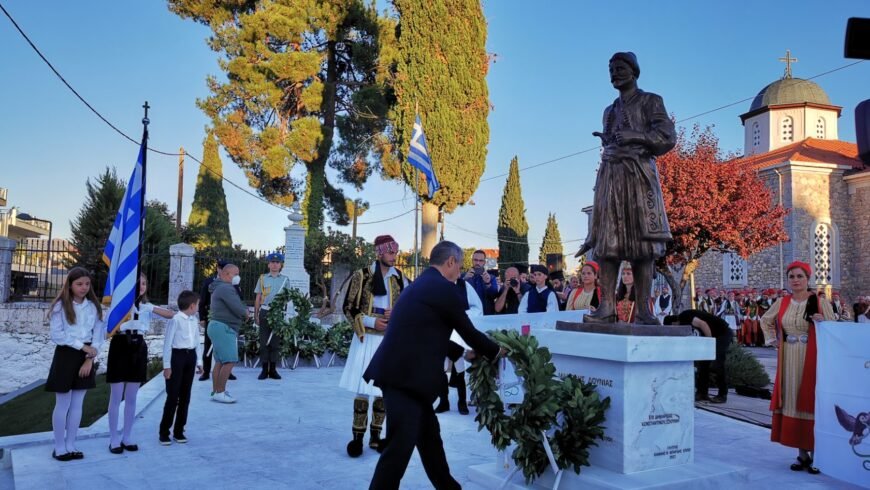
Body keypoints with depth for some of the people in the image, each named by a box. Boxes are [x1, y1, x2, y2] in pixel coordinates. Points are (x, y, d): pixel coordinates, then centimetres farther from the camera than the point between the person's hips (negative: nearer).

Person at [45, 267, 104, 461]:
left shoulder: (94, 307, 4)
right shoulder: (60, 306, -6)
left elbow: (98, 335, 1)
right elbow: (56, 335, -13)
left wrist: (90, 358, -9)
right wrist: (82, 346, -17)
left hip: (86, 358, 3)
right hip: (65, 356, -3)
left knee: (77, 404, 9)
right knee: (63, 404, 3)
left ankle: (70, 445, 19)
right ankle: (59, 447, 15)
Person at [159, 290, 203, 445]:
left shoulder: (194, 320, 9)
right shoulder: (175, 320, -12)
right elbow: (167, 343, -12)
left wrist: (199, 361, 13)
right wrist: (166, 365, -12)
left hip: (190, 356, 7)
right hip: (177, 356, -7)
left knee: (185, 396, 10)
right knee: (173, 396, -3)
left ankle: (179, 431, 20)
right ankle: (164, 432, 10)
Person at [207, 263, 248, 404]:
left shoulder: (221, 287, 21)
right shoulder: (226, 288, -15)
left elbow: (239, 305, 19)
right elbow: (238, 309, -21)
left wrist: (243, 310, -1)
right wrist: (245, 313, 0)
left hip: (220, 327, 11)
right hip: (224, 328, -11)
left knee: (220, 361, 13)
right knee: (229, 361, -13)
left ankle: (215, 391, 17)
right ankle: (219, 393, -12)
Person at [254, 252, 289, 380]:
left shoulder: (285, 279, 8)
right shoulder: (262, 278, 6)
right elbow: (258, 298, 8)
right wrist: (256, 315, 3)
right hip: (265, 312, -1)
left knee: (276, 342, 4)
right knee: (264, 341, 1)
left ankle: (273, 369, 11)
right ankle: (264, 370, 7)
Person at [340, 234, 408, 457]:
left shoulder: (400, 278, 5)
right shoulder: (361, 276, -5)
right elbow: (349, 308, -3)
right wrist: (371, 322, -14)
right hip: (367, 339, -3)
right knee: (363, 389, -2)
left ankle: (375, 435, 20)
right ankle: (358, 436, 11)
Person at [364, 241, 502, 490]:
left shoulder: (421, 284, 19)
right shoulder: (444, 288, -9)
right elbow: (469, 331, -2)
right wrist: (496, 352, 16)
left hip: (402, 371, 10)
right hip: (406, 374, -10)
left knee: (428, 433, 20)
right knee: (401, 443, -5)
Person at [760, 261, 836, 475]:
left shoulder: (820, 303, -4)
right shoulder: (782, 302, 7)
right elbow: (765, 320, 23)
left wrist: (822, 323, -22)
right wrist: (774, 340, 12)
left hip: (812, 360, -4)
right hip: (789, 360, 4)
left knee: (811, 402, -3)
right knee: (792, 402, 6)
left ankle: (815, 453, 7)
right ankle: (802, 454, 17)